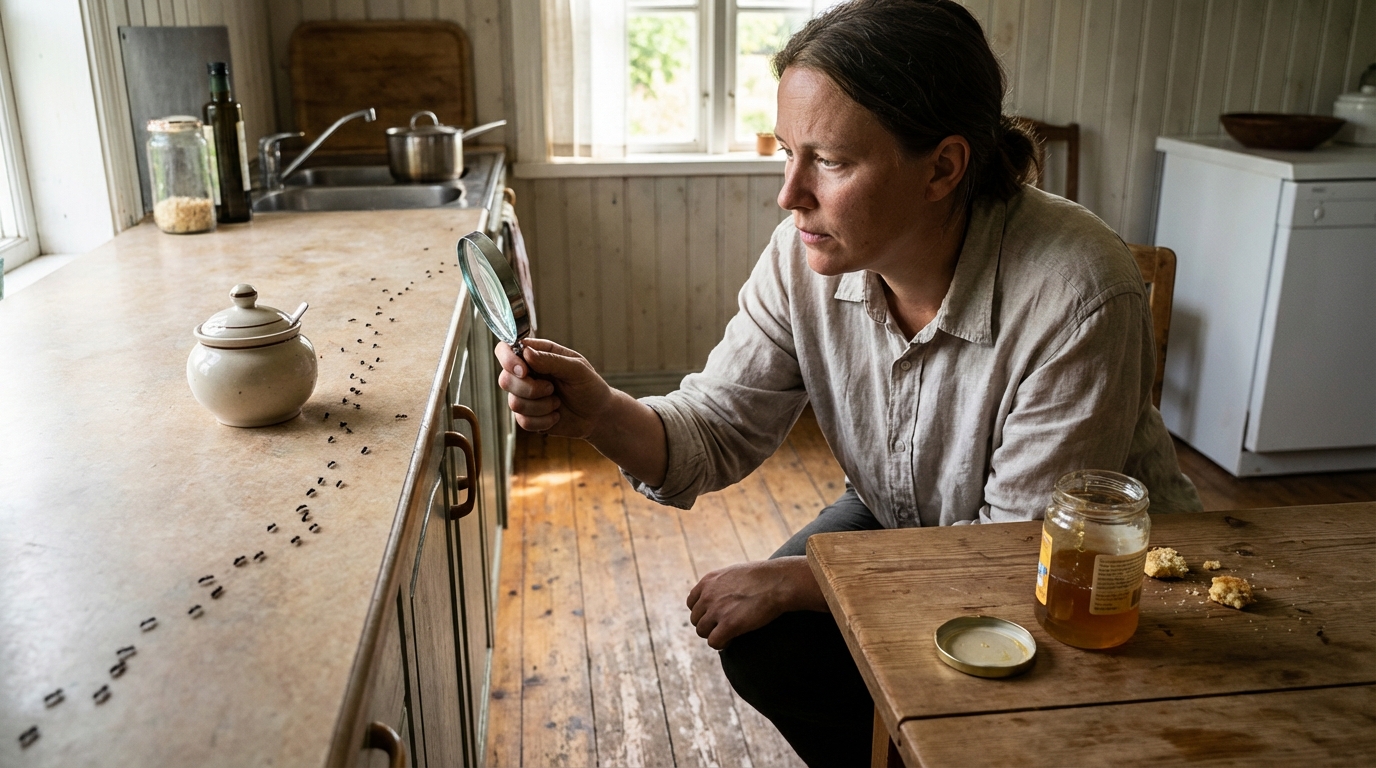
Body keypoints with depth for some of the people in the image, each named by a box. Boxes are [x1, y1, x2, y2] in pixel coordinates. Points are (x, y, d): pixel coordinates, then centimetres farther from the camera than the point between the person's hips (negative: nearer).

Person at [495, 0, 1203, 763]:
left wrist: (790, 583, -26)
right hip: (900, 524, 4)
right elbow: (719, 430, -12)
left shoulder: (1079, 299, -34)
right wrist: (602, 414, -35)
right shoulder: (804, 256, -17)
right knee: (765, 643, -13)